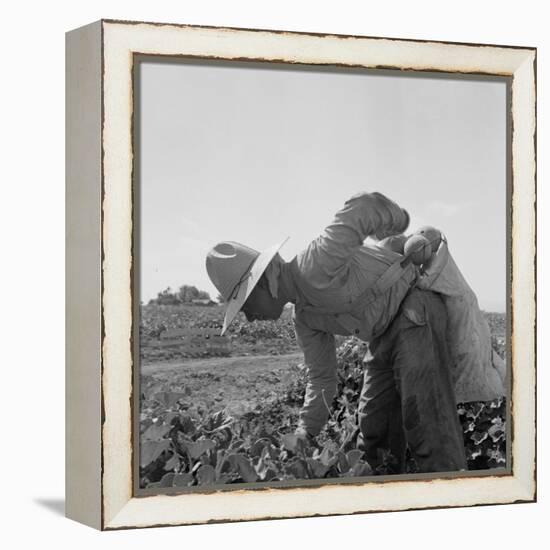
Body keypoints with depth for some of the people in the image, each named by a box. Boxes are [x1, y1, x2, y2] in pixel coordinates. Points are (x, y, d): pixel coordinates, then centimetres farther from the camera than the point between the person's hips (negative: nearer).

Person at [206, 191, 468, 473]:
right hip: (386, 334, 10)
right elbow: (321, 377, 14)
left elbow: (366, 205, -30)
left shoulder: (315, 266, -24)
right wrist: (304, 435, 7)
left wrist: (397, 221, -9)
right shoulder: (304, 317, 7)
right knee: (372, 429, 10)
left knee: (427, 424, -16)